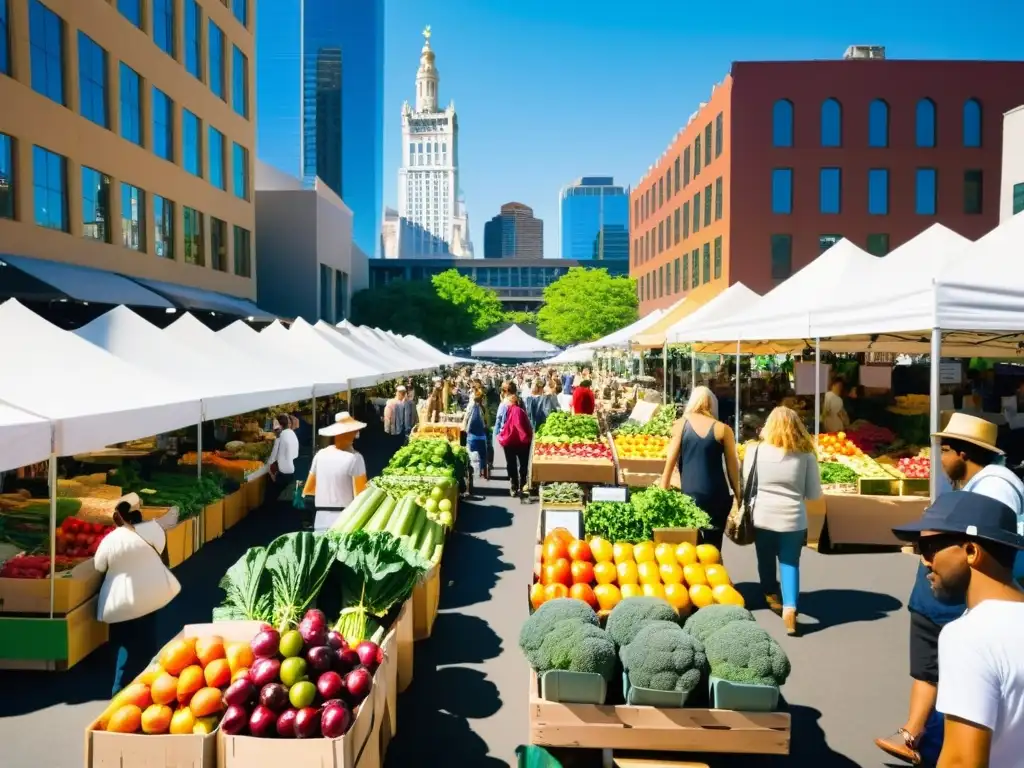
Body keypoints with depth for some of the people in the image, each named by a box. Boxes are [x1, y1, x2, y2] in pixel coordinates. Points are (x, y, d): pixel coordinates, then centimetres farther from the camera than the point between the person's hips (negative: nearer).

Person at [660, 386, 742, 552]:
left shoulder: (681, 424, 1)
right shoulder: (723, 429, 1)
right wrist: (738, 495, 15)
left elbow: (671, 461, -2)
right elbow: (733, 466, 5)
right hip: (718, 496, 1)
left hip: (690, 495, -1)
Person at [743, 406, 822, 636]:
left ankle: (772, 596, 38)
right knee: (790, 563, 11)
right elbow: (814, 494, 3)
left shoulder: (755, 450, -5)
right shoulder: (806, 455, -4)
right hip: (793, 519, 0)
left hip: (762, 516, 1)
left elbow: (746, 485, 5)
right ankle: (789, 607, -3)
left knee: (766, 560, 19)